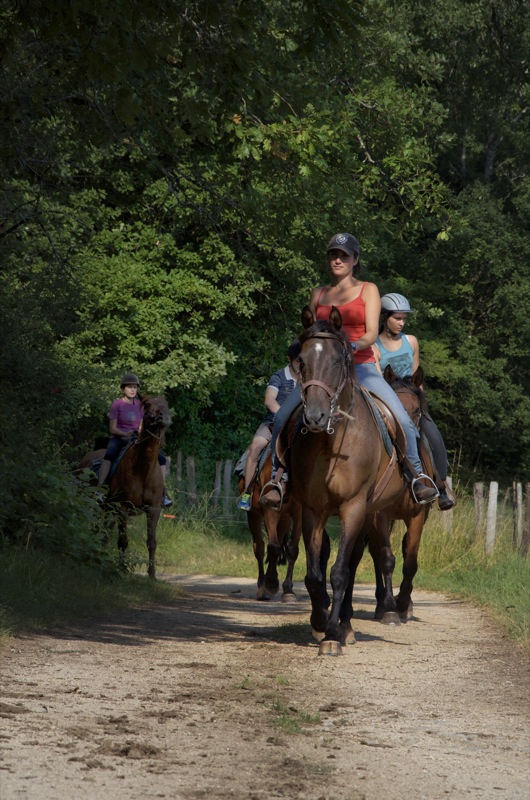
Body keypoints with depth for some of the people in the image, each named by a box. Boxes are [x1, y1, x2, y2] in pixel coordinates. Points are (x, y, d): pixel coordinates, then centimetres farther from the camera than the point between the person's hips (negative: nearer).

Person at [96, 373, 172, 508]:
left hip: (135, 440, 5)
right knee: (109, 455, -39)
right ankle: (99, 490, -45)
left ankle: (162, 493, -6)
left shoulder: (139, 405, 10)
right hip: (118, 438, -5)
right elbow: (112, 428, -6)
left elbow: (141, 427, 14)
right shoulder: (117, 404, -3)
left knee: (161, 458, -11)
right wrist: (125, 434, -22)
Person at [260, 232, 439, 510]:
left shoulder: (368, 290, 6)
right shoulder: (318, 294, 15)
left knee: (402, 420, -20)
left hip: (361, 367, -2)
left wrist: (352, 346, -24)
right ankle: (276, 477, -3)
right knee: (282, 418, -19)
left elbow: (371, 334, -4)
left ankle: (416, 474, 2)